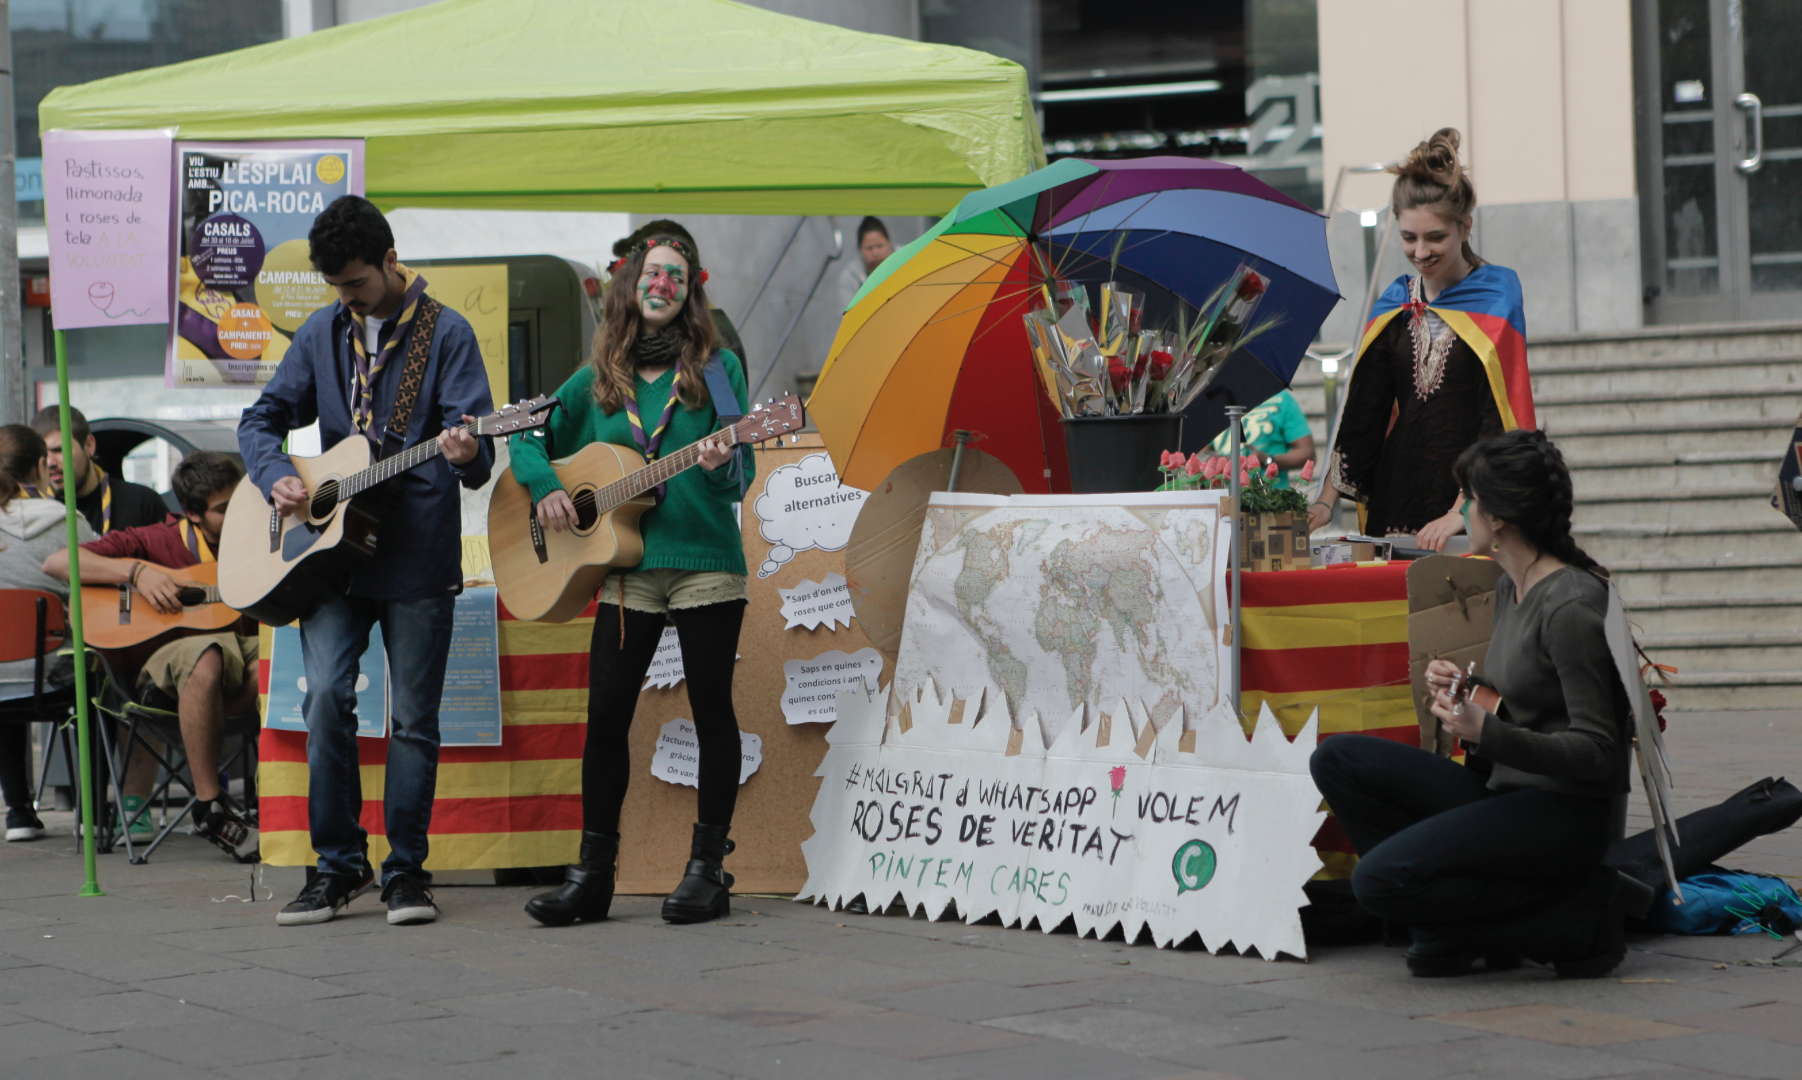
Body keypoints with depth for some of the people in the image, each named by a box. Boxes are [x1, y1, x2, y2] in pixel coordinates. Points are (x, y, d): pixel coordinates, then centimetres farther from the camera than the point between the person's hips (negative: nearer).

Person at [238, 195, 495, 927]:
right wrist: (277, 478, -4)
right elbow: (262, 419, 16)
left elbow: (474, 441, -8)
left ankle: (405, 870, 12)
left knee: (413, 718, 2)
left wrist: (467, 455, -32)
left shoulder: (445, 333, -1)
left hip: (419, 554, -3)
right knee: (326, 696, -11)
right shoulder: (322, 333, 11)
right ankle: (338, 865, 0)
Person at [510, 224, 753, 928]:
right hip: (627, 569, 2)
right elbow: (530, 439, 19)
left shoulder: (716, 367, 3)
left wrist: (717, 467, -23)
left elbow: (739, 474, -1)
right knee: (606, 712, -2)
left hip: (707, 561, -2)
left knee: (712, 709, 1)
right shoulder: (597, 380, 11)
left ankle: (708, 868, 9)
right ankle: (593, 875, 5)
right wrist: (545, 487, 0)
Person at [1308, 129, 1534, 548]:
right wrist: (1326, 501, 1)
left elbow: (1499, 417, -9)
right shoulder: (1394, 305, 13)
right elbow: (1360, 411, 12)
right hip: (1395, 494, 4)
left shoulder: (1497, 297, -1)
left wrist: (1462, 512, -19)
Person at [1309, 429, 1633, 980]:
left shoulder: (1571, 606, -18)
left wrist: (1488, 733, -29)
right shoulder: (1509, 584, 11)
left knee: (1378, 879, -22)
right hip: (1504, 792, 10)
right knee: (1338, 759, 2)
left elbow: (1597, 753, -19)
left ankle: (1573, 913, -9)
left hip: (1564, 814, -9)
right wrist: (1460, 690, 3)